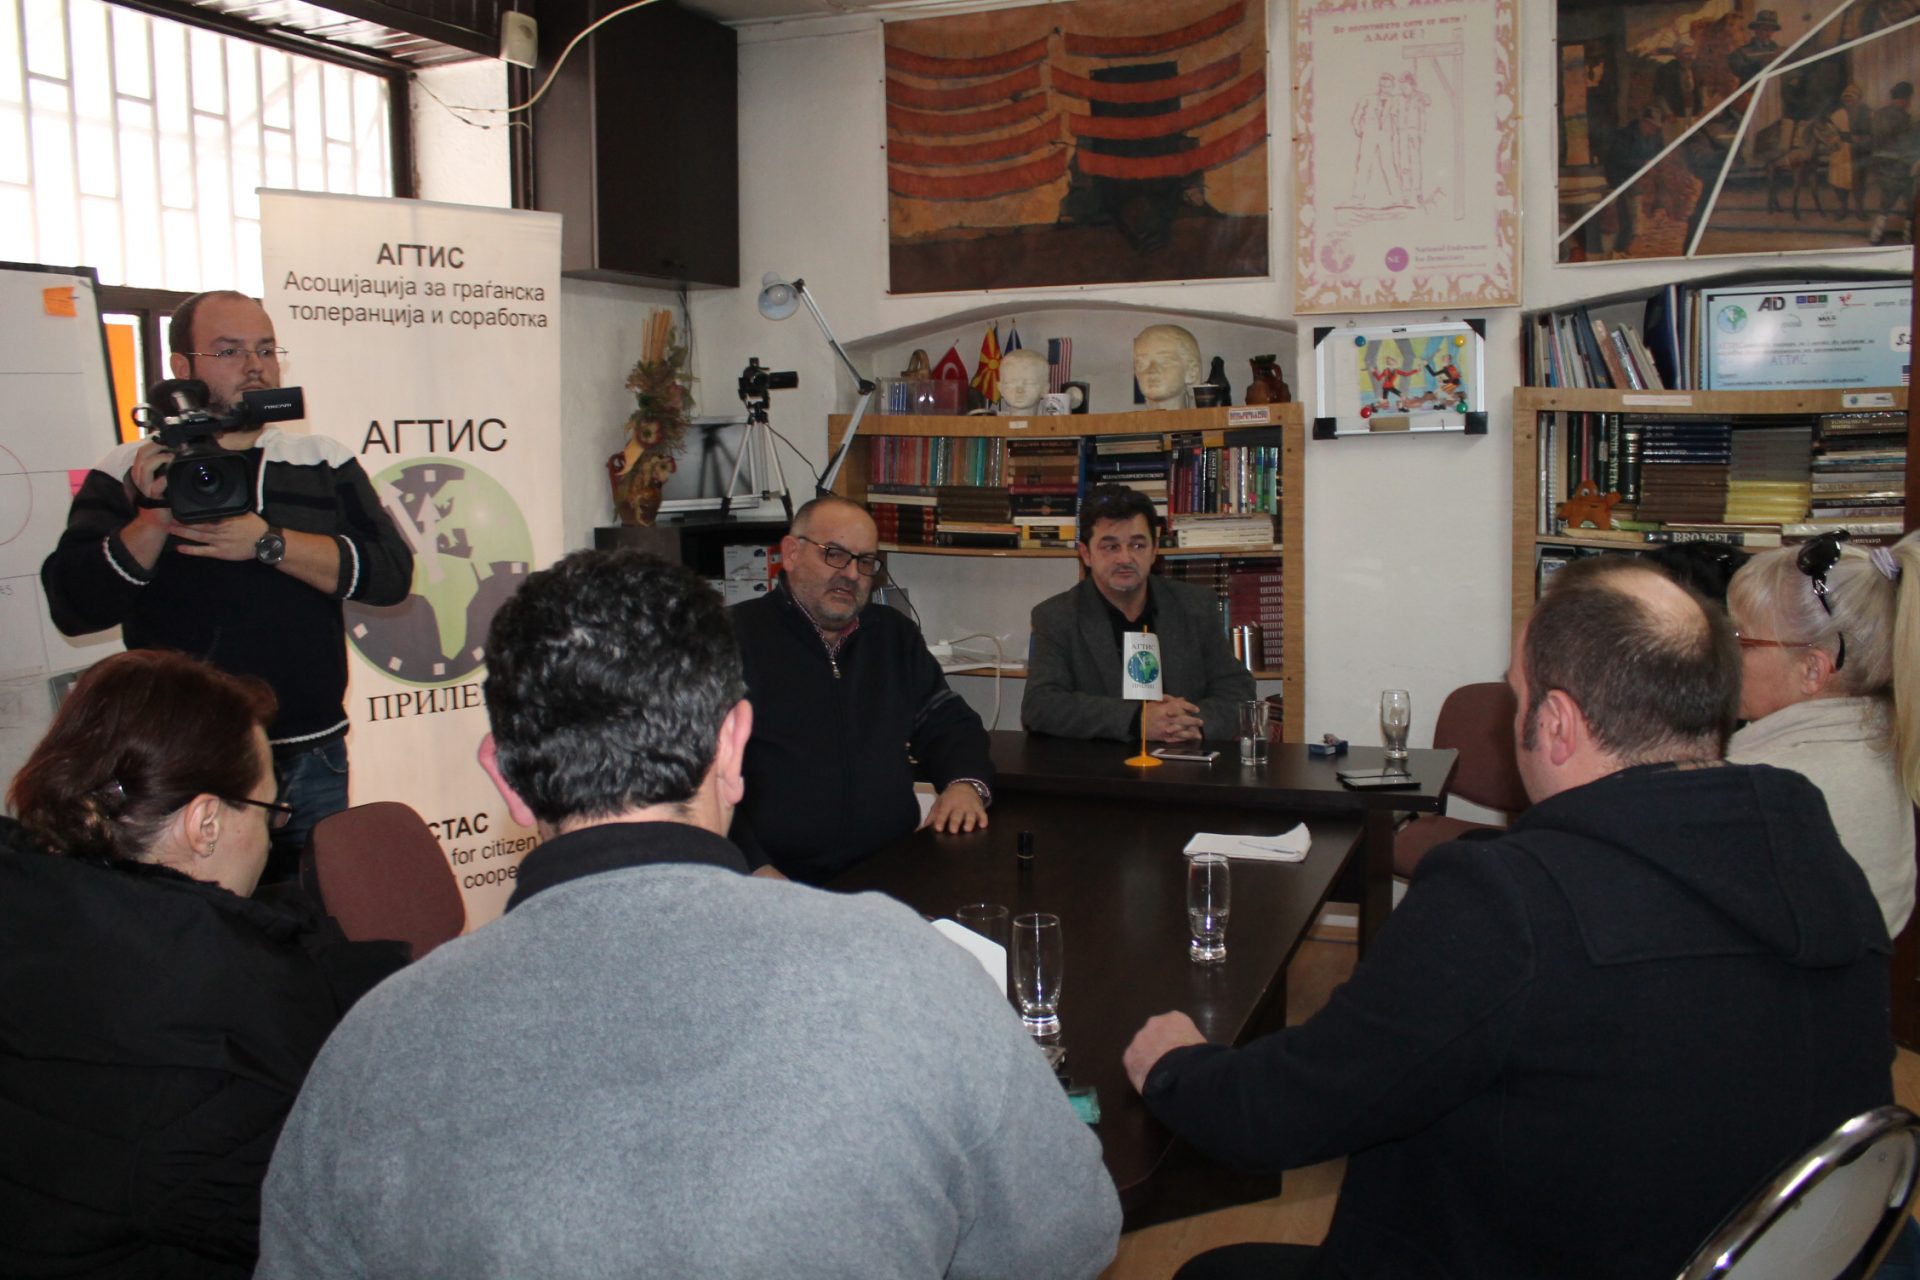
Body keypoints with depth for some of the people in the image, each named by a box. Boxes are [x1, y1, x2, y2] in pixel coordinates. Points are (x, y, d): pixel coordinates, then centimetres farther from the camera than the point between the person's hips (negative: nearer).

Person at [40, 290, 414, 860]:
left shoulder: (325, 464, 7)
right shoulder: (129, 474, 2)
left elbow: (390, 572, -6)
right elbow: (73, 608, -7)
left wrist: (268, 542, -16)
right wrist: (158, 518, -20)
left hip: (313, 763, 2)